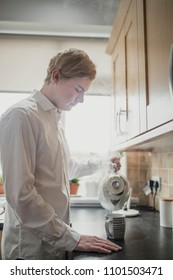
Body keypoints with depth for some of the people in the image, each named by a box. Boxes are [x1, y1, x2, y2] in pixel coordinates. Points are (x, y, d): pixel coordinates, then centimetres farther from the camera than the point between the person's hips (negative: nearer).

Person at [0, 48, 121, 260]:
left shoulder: (55, 120, 11)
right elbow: (21, 195, -23)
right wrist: (72, 239, -19)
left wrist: (100, 164, 15)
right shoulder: (21, 115, -17)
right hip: (32, 249, -8)